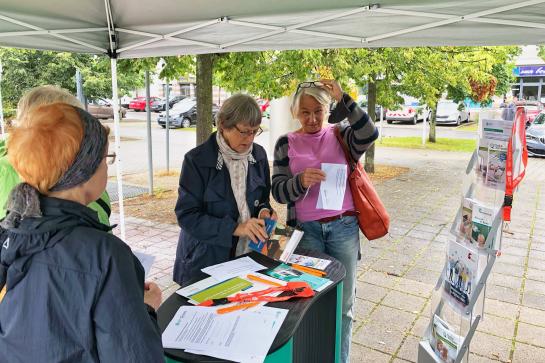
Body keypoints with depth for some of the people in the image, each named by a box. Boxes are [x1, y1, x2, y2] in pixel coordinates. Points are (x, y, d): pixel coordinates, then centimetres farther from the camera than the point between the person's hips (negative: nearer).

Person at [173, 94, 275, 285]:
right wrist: (235, 228, -27)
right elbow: (187, 216, -18)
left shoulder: (258, 155, 0)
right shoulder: (197, 160, -15)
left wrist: (264, 211, -10)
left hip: (248, 253, 5)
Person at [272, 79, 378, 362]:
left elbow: (369, 134, -18)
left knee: (342, 303, 11)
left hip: (343, 227, 1)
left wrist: (343, 99, -23)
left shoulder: (340, 135, 3)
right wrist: (301, 181, -26)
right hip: (305, 229, 0)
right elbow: (278, 192, -5)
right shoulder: (286, 144, 2)